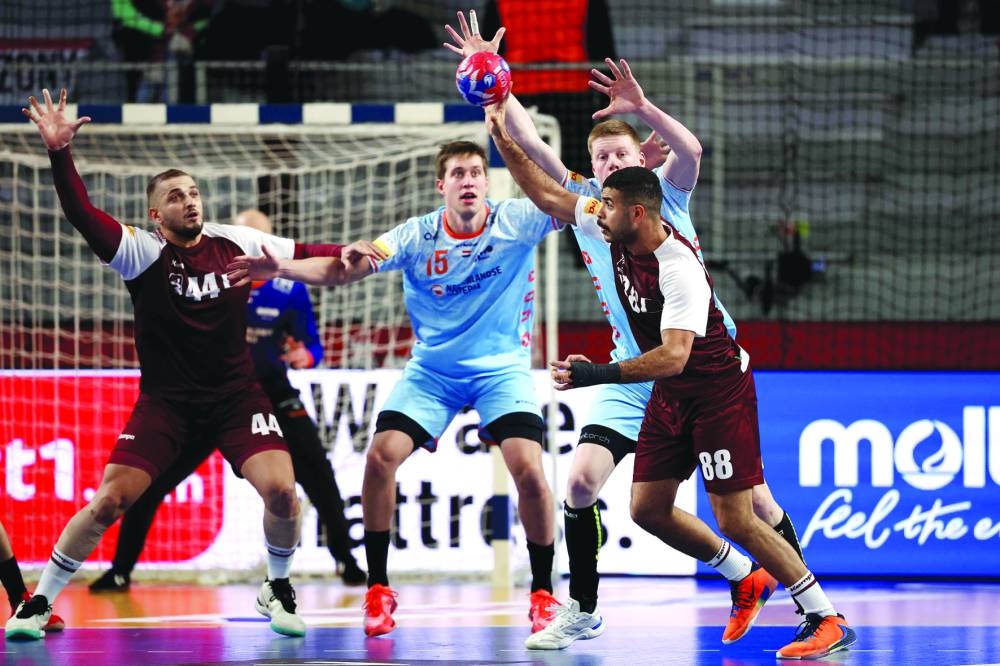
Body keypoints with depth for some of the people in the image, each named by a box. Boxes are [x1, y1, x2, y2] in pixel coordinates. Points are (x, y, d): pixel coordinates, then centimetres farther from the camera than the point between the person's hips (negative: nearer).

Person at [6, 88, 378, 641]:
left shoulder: (236, 243, 1)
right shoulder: (142, 253, -8)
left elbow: (300, 254, 14)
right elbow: (83, 215, -21)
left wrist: (343, 253, -5)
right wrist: (59, 152, -33)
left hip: (236, 395, 2)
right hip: (165, 402, -2)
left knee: (281, 492, -17)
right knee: (108, 501, -12)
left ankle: (278, 590, 12)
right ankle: (38, 604, 3)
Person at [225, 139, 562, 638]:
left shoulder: (517, 221, -11)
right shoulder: (417, 236, -10)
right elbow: (345, 268, -16)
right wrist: (283, 269, -30)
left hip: (501, 368, -2)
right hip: (431, 370, 2)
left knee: (527, 468, -22)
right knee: (381, 456, -16)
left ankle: (542, 593, -2)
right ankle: (378, 589, 1)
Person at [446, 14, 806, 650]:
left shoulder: (666, 191, -3)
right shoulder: (583, 201, 5)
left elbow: (690, 151, -25)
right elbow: (530, 145, -2)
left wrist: (643, 108, -41)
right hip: (633, 375, 3)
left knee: (744, 491, 1)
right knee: (582, 480, -11)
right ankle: (582, 610, 3)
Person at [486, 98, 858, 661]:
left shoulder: (679, 270, -29)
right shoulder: (616, 231, -5)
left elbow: (673, 355, -38)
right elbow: (548, 196, 7)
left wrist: (601, 374, -43)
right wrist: (505, 142, -1)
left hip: (719, 389, -9)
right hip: (670, 392, 9)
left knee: (736, 521, -13)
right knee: (648, 509, 7)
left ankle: (827, 620, -5)